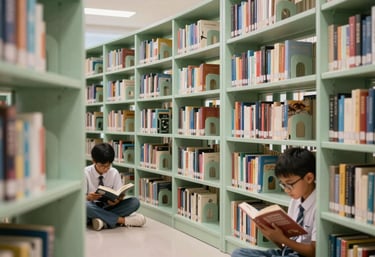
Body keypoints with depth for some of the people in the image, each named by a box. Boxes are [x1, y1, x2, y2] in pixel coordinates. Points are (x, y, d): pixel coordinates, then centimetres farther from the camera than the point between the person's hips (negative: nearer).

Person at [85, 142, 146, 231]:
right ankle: (122, 220, -26)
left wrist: (117, 200, -28)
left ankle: (104, 220, -30)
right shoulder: (86, 173, -8)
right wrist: (88, 197, -34)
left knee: (135, 202, -21)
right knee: (84, 205, -39)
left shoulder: (114, 173, -2)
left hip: (109, 206, 2)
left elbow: (119, 194, -3)